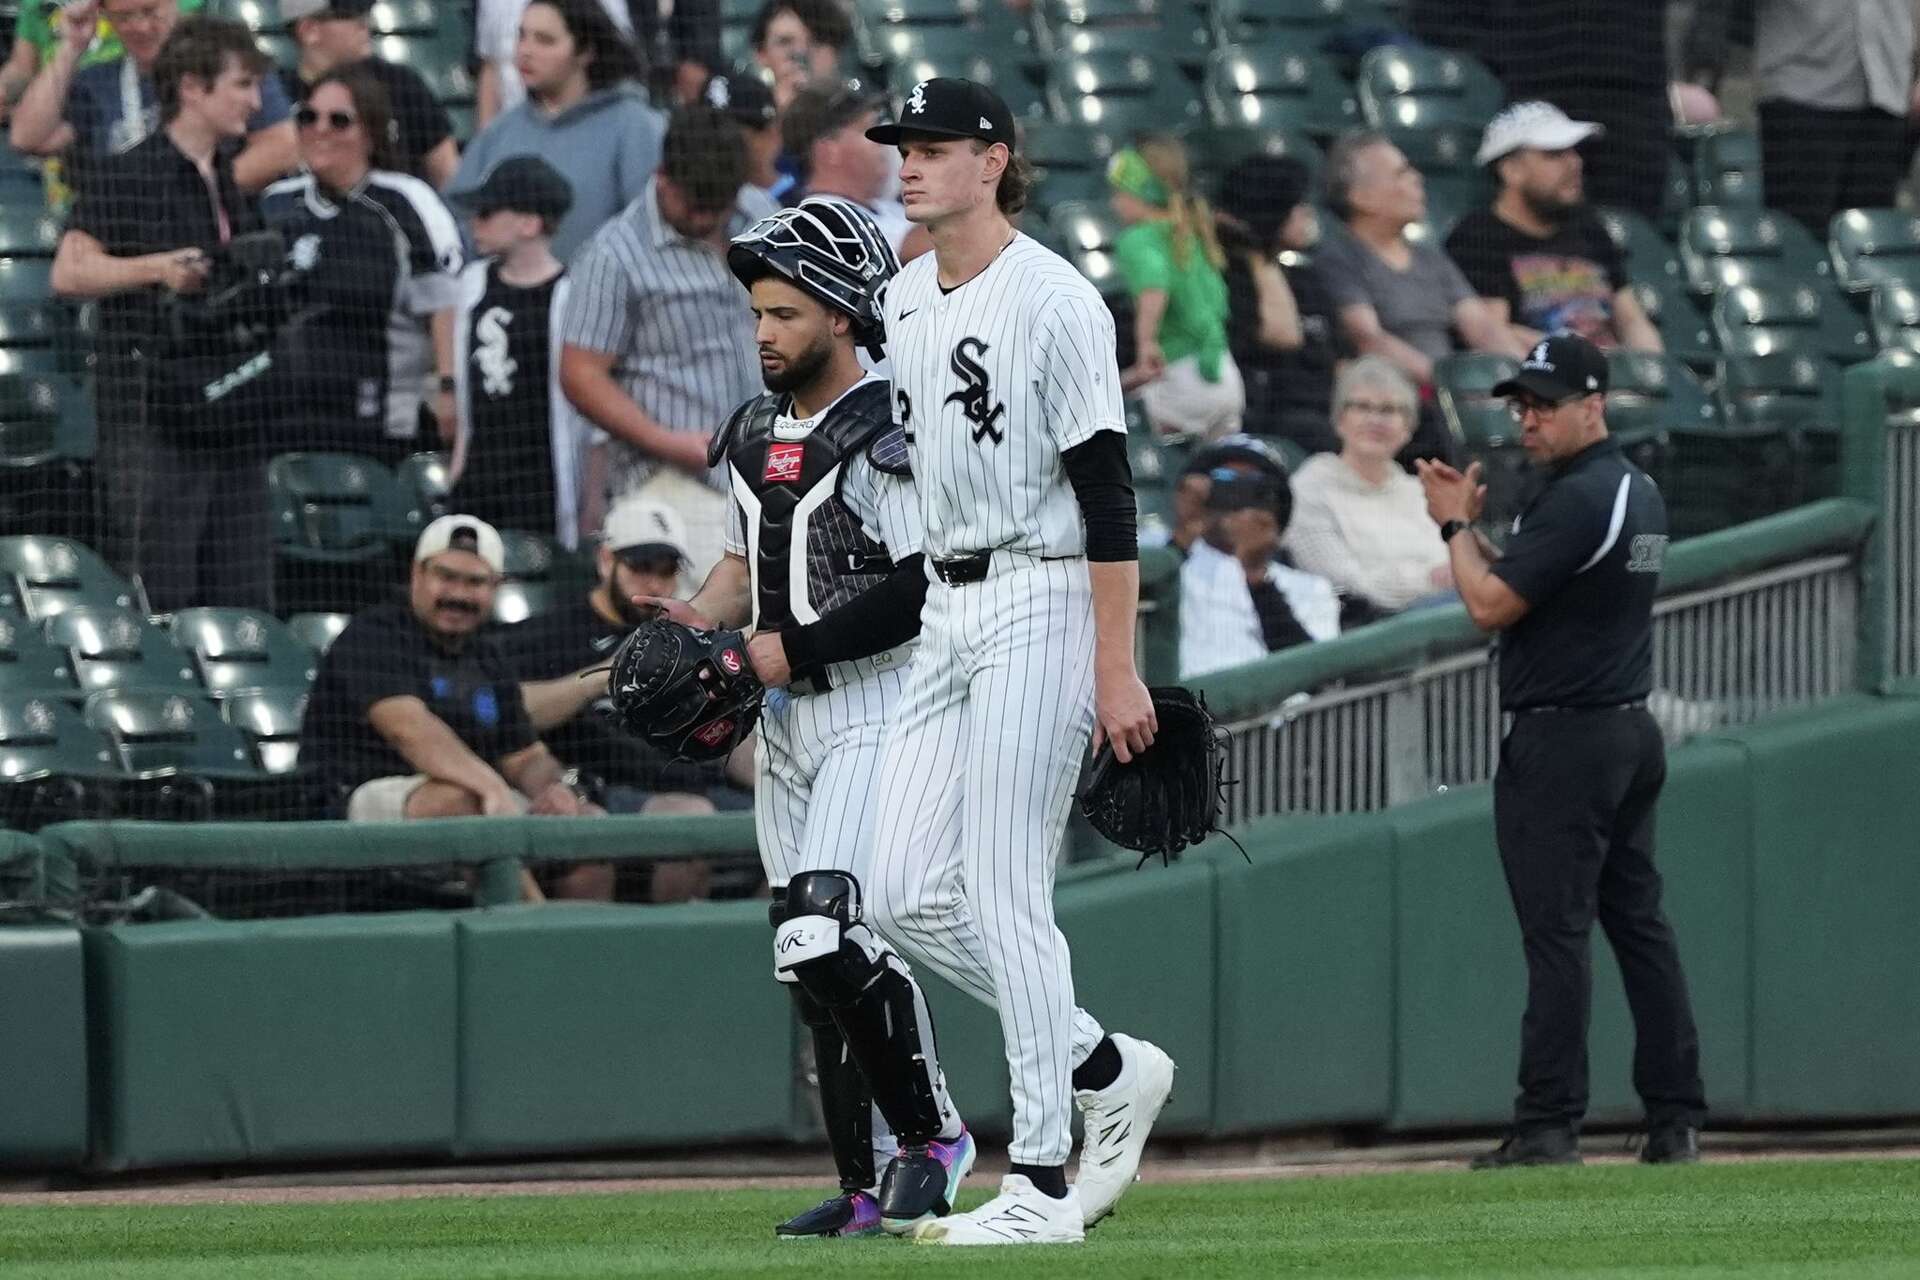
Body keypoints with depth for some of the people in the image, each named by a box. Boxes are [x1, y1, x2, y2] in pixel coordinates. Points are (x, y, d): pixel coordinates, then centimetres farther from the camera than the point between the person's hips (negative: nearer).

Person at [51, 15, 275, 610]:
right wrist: (156, 268, -24)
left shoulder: (237, 182, 18)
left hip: (232, 418, 7)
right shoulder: (126, 177, -5)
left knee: (244, 601, 6)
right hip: (153, 419, -7)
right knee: (160, 604, -8)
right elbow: (69, 272, -14)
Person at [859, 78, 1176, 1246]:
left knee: (1004, 898, -9)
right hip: (946, 612, 9)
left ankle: (1042, 1188, -4)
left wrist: (1117, 669, -18)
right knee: (904, 895, 3)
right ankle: (1107, 1070, 19)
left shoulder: (1054, 302, -12)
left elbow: (1106, 494, -15)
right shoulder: (905, 300, 12)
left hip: (1038, 608, -9)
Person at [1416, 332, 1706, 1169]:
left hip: (1560, 740, -10)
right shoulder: (1639, 493, 15)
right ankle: (1676, 1121, 9)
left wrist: (1456, 525, -3)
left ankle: (1548, 1125, -10)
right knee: (1639, 921, 10)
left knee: (1555, 929, -9)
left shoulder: (1577, 499, -17)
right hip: (1633, 732, 10)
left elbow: (1491, 605, -18)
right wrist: (1467, 526, 11)